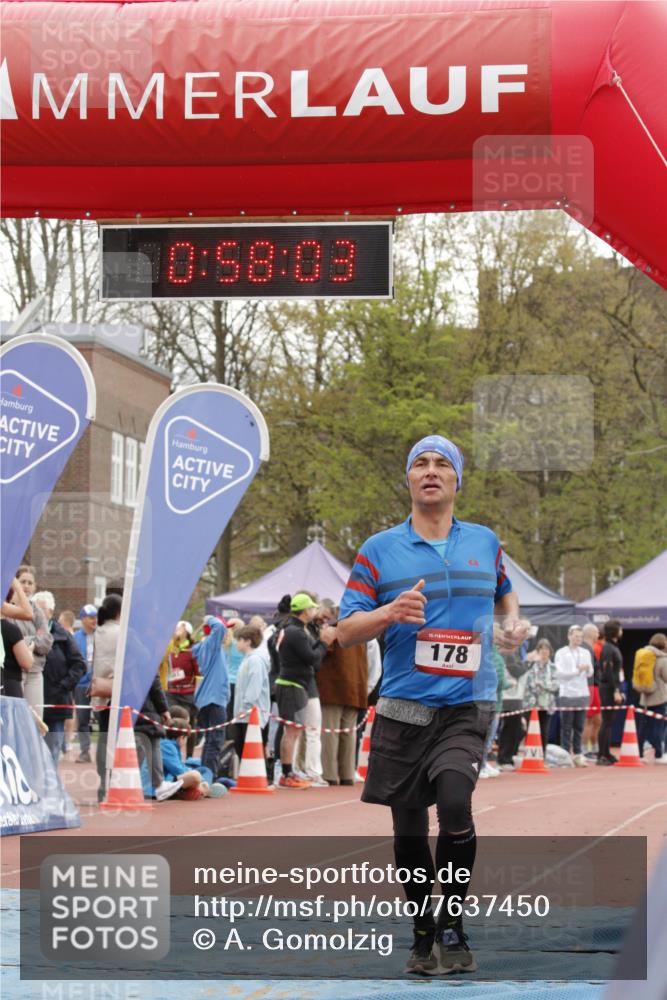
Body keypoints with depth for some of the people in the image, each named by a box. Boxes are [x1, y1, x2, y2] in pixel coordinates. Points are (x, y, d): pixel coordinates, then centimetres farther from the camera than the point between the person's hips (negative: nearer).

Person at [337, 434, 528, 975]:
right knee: (408, 830, 6)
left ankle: (453, 928, -6)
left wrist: (513, 622, 9)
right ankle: (424, 936, 25)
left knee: (454, 801, -23)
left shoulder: (484, 541, 10)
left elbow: (504, 592, 30)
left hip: (466, 706, -1)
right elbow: (346, 631, 1)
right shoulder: (379, 549, 4)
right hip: (402, 708, 1)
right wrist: (389, 612, -18)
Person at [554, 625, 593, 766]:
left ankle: (577, 754, 11)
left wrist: (588, 669, -13)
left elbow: (590, 674, 10)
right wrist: (577, 670, -13)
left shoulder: (585, 653, 13)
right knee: (566, 727, -1)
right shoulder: (561, 653, 0)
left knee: (579, 727, 6)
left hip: (582, 693, 4)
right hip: (567, 694, -4)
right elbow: (559, 673, -10)